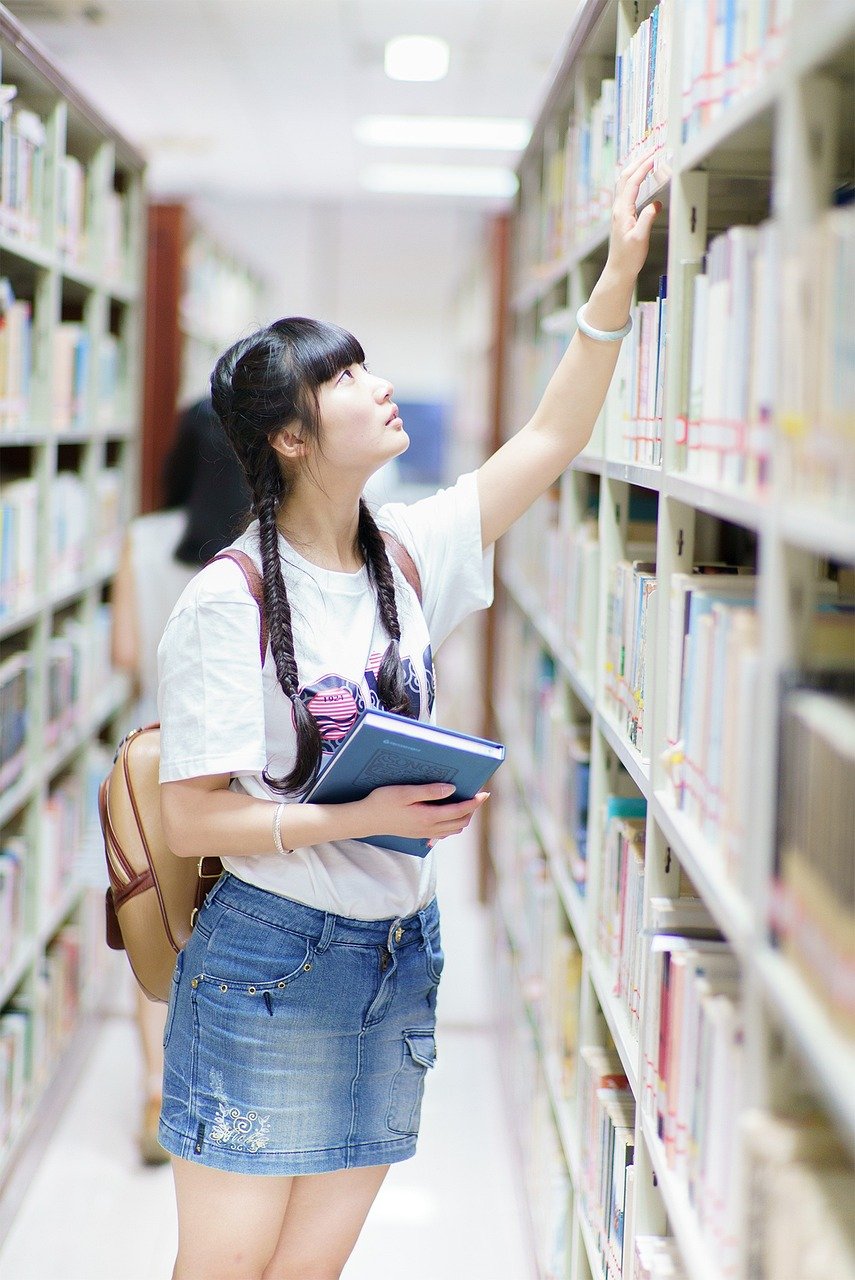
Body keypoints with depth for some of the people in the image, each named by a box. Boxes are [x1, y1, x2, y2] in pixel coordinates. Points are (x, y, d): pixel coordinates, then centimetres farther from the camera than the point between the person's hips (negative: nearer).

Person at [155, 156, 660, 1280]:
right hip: (268, 964, -6)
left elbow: (551, 438, 6)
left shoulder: (409, 553, 3)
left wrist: (621, 274, -1)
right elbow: (192, 820, -15)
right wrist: (368, 816, -22)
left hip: (399, 955, 6)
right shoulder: (228, 605, -15)